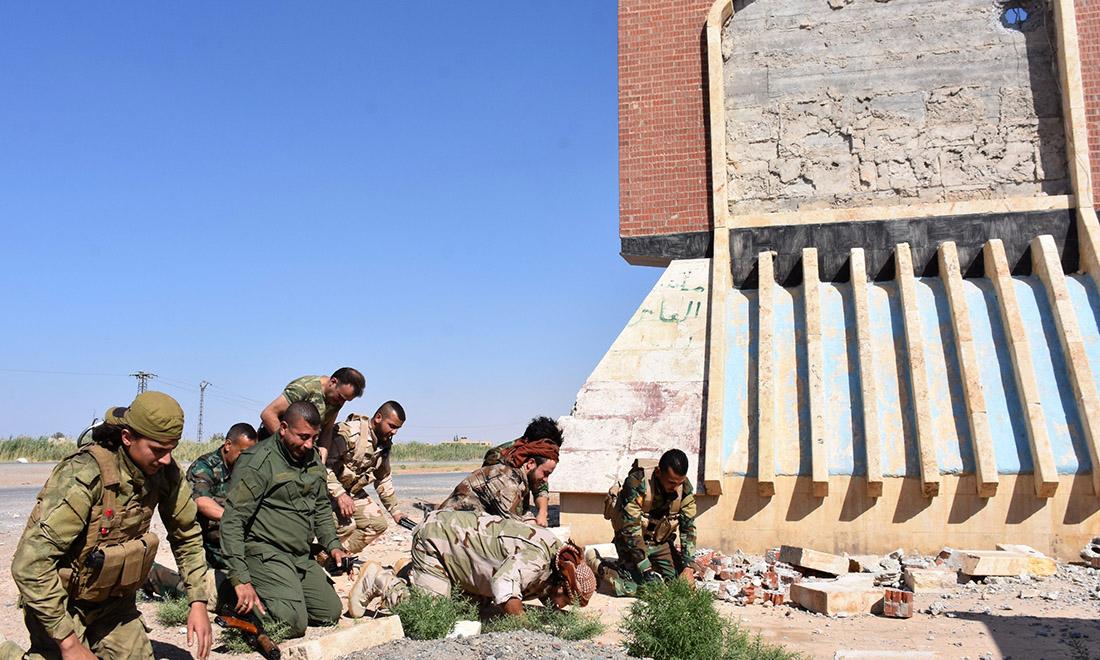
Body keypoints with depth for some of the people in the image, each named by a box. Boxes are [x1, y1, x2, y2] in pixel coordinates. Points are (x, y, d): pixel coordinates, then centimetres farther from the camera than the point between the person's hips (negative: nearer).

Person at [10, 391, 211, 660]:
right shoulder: (84, 474, -28)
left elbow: (187, 535, 6)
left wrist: (198, 602, -1)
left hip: (115, 602, 5)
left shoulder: (165, 472, -10)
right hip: (62, 604, -5)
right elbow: (29, 565, -29)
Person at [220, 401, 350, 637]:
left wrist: (332, 545, 7)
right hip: (265, 554, -8)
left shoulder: (312, 458, 9)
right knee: (293, 622, -23)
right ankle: (242, 609, 0)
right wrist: (240, 579, -24)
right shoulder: (258, 461, -15)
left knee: (332, 613, 6)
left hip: (301, 557, 8)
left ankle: (275, 599, 18)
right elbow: (232, 520, -19)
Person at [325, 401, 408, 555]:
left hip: (352, 491, 8)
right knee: (345, 525, -25)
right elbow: (323, 464, -30)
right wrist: (340, 494, -36)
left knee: (377, 524, -1)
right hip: (328, 489, -8)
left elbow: (383, 479, 12)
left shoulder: (385, 444, 1)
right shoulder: (348, 433, -27)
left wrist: (395, 511, 8)